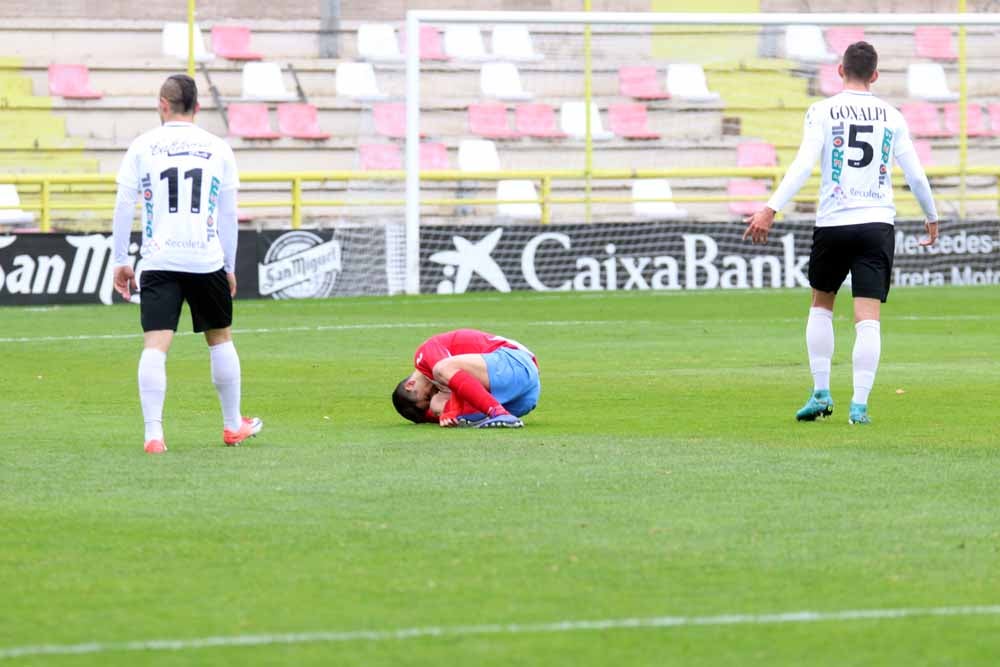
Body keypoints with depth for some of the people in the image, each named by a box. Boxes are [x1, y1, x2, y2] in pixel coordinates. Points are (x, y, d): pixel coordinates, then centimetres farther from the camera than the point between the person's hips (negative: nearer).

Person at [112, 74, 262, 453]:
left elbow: (124, 206, 2)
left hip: (159, 262, -1)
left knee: (155, 346, -6)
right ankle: (233, 425, 29)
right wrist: (229, 267, 20)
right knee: (220, 339, 18)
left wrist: (120, 261, 9)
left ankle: (153, 433, -18)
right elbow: (228, 214, 12)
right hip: (206, 261, 1)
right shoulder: (218, 149, 7)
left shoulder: (143, 147, 3)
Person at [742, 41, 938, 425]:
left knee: (821, 305, 20)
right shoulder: (891, 117, 7)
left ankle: (821, 392, 14)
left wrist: (770, 210, -15)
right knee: (868, 318, -3)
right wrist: (932, 218, 26)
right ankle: (859, 404, -13)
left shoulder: (823, 112, 0)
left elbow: (803, 165, -12)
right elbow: (915, 175, 10)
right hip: (878, 224, 1)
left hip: (833, 223, -1)